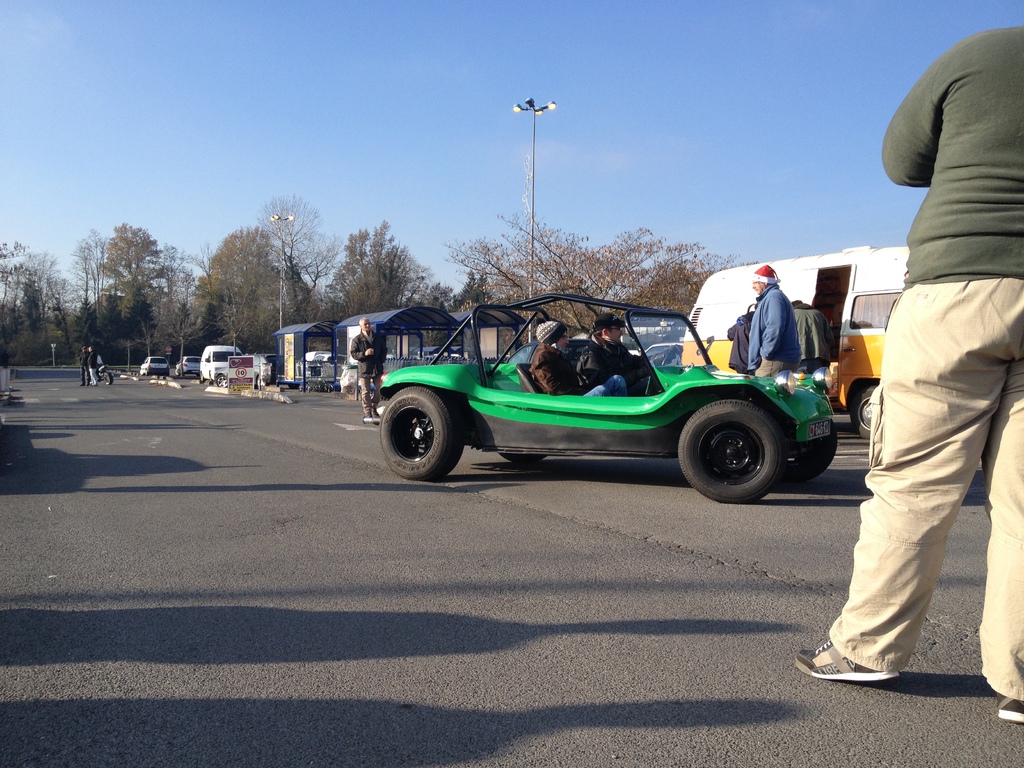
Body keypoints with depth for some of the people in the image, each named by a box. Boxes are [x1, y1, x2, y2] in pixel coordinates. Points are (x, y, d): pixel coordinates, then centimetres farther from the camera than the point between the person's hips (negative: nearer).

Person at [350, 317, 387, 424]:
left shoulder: (378, 337, 9)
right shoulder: (357, 340, 0)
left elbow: (384, 350, 16)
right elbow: (353, 353, -3)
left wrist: (381, 360, 1)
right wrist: (364, 354, -19)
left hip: (377, 368, 3)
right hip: (364, 369, -3)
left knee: (378, 391, 6)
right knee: (366, 392, -4)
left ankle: (373, 410, 23)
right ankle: (367, 413, 0)